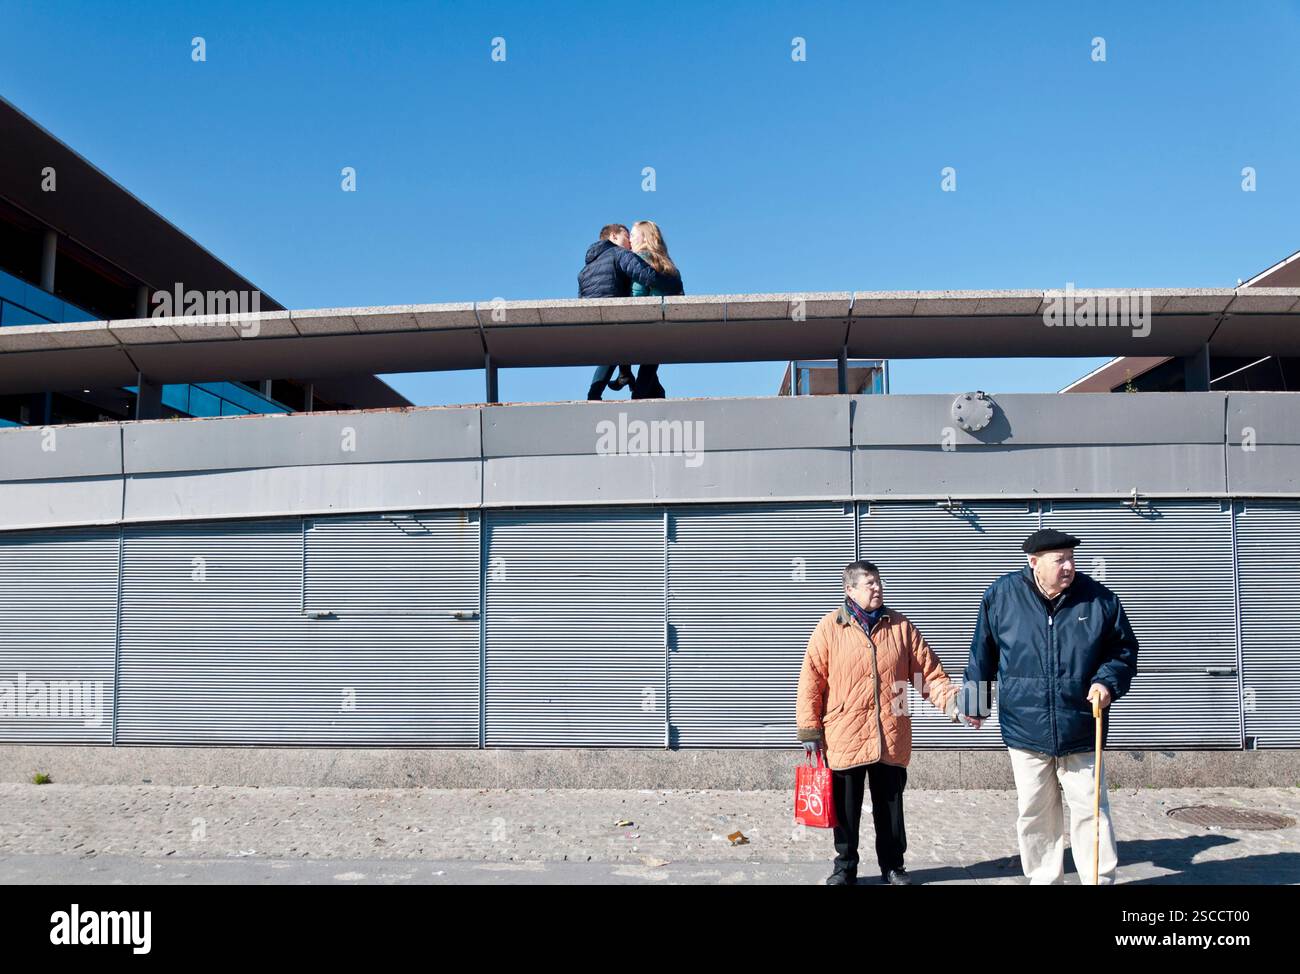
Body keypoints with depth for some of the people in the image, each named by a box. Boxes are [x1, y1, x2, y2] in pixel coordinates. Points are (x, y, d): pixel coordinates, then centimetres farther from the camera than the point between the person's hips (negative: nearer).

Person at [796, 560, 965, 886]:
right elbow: (812, 680, -4)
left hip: (890, 739, 2)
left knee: (890, 808, 13)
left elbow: (928, 672, 4)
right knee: (846, 809, 10)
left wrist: (950, 700, -11)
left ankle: (892, 867, 30)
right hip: (844, 738, -2)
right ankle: (845, 868, 26)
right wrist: (809, 729, -6)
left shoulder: (900, 626, 5)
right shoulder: (830, 627, -5)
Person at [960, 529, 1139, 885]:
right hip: (1024, 730, 1)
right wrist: (975, 702, 10)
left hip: (1081, 731, 0)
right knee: (1035, 814, 13)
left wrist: (1108, 681, -10)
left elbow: (1124, 649, 8)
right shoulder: (1002, 595, -6)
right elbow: (982, 651, 6)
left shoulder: (1098, 598, -6)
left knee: (1091, 810, 5)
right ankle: (1044, 879, 27)